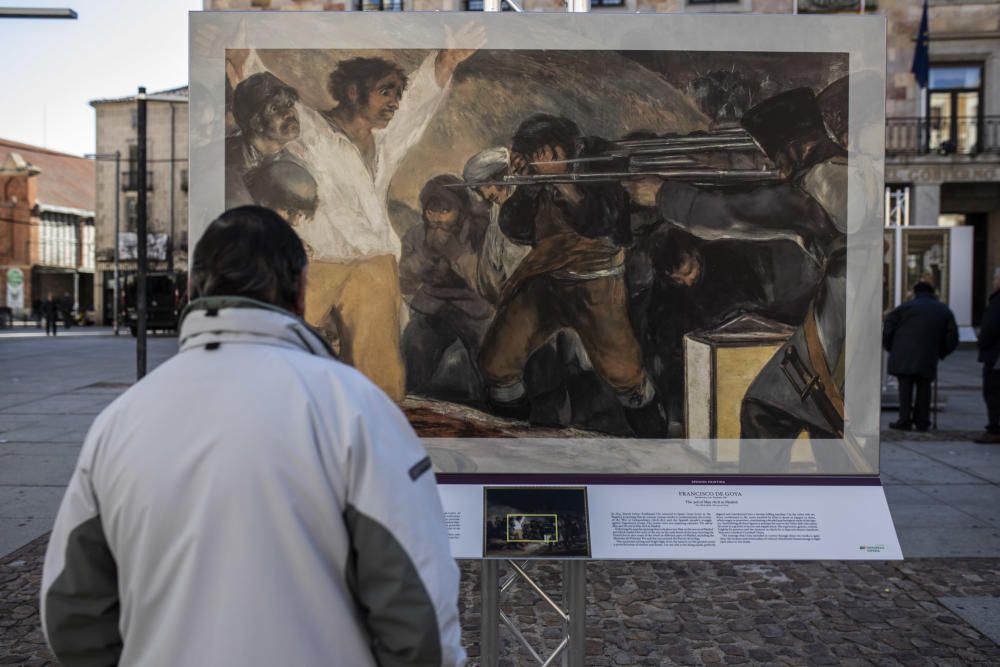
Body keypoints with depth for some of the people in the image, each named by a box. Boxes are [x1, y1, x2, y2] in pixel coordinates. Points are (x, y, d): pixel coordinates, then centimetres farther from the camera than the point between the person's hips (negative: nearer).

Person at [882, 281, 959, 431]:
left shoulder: (906, 307, 4)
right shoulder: (945, 311, 14)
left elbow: (887, 329, -1)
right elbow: (952, 338, 11)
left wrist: (889, 348, 12)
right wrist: (940, 353, 21)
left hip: (904, 358, -2)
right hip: (928, 358, 3)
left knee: (905, 387, 1)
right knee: (923, 388, 10)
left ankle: (904, 420, -1)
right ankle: (922, 422, 11)